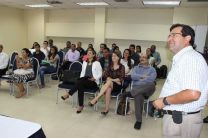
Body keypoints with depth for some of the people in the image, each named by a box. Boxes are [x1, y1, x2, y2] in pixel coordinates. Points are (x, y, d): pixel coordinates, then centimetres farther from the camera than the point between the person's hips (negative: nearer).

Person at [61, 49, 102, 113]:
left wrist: (95, 78, -15)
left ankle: (68, 94, -28)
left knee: (80, 82, -34)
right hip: (84, 81, 4)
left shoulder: (97, 63, 5)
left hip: (93, 82, -4)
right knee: (80, 86, -34)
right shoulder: (84, 62, 20)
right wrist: (81, 78, 1)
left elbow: (100, 74, 2)